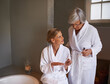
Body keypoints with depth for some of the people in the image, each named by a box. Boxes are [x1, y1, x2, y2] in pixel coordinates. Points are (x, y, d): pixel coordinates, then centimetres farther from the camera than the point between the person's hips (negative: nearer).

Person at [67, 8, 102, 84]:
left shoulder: (92, 30, -21)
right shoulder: (70, 29, -4)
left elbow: (98, 46, -10)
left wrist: (90, 51, -29)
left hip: (86, 61, -4)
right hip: (73, 60, 4)